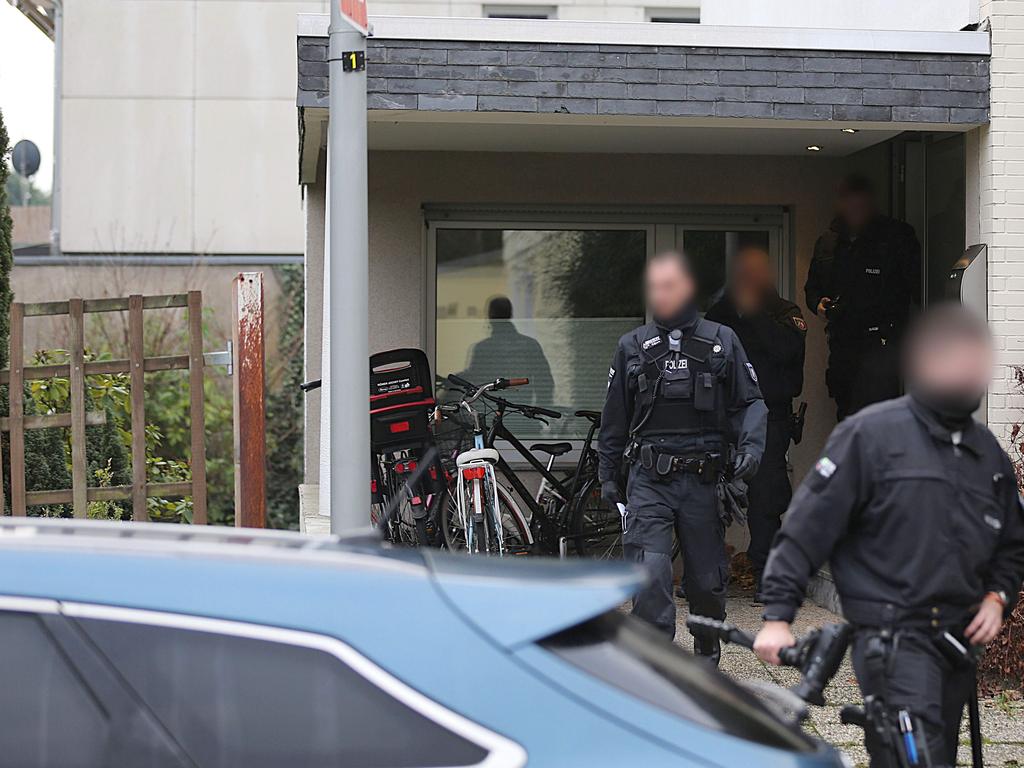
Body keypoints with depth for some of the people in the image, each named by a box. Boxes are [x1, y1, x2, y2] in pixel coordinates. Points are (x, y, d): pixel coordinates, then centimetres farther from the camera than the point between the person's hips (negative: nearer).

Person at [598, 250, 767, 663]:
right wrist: (607, 475, 14)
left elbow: (750, 403, 9)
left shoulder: (722, 342, 6)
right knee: (650, 576, -15)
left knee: (708, 581, 8)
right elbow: (615, 416, 14)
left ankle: (707, 652, 32)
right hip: (649, 481, 0)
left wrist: (751, 445, -9)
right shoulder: (632, 347, 9)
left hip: (702, 478, 0)